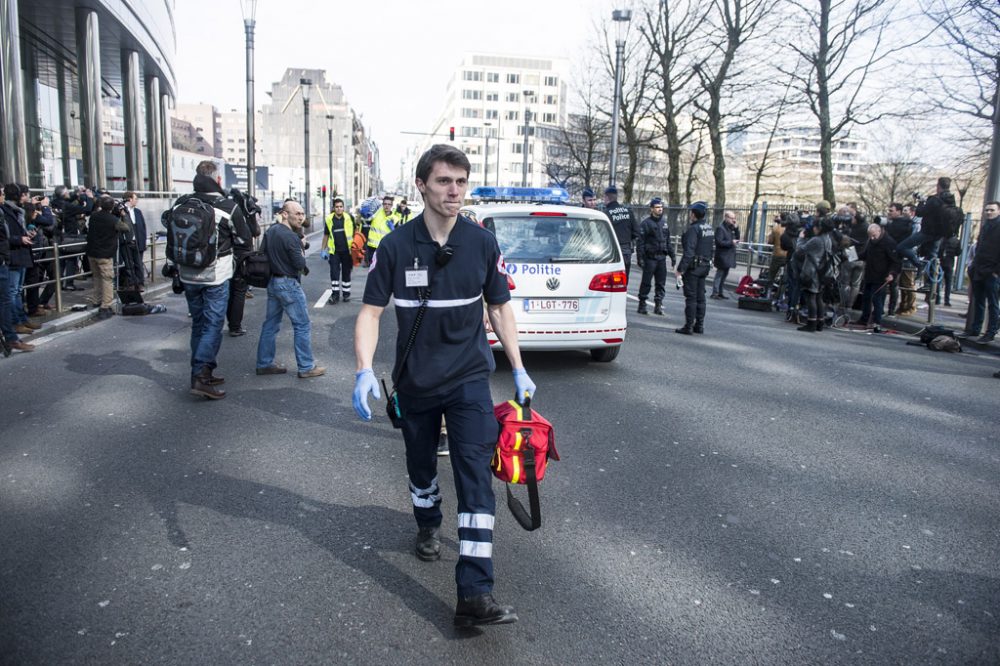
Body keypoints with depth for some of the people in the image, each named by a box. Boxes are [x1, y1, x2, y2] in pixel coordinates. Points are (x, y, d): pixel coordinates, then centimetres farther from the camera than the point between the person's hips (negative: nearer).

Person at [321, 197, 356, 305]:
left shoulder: (349, 217, -2)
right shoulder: (329, 219, 2)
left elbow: (355, 231, 6)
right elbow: (326, 235, 12)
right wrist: (323, 249, 11)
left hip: (347, 250, -1)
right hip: (334, 251, 1)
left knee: (346, 273, 9)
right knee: (334, 273, -1)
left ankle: (346, 294, 20)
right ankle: (335, 295, 5)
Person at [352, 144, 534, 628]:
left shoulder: (482, 243, -6)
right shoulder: (396, 246, -9)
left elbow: (499, 308, 5)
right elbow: (371, 312, -7)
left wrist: (518, 370, 3)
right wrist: (365, 370, -21)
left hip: (469, 379, -1)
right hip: (415, 381, 1)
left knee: (475, 478, -10)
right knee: (421, 467, 20)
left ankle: (475, 594, -6)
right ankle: (428, 526, 51)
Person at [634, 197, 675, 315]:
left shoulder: (664, 222, 13)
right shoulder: (646, 223, -5)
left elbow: (668, 241, 19)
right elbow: (640, 242, -9)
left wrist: (672, 255, 16)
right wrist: (640, 257, -15)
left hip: (662, 257, 6)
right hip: (650, 257, -6)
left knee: (661, 283, 6)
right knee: (646, 283, -2)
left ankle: (658, 305, 12)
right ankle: (642, 305, 6)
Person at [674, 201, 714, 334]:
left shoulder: (694, 228, -16)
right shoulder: (709, 227, 12)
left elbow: (689, 251, -21)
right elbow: (712, 248, 16)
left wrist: (681, 268, -20)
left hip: (693, 267, -8)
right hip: (705, 266, 8)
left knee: (691, 297, -5)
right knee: (700, 296, 13)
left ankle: (688, 327, -2)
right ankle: (699, 325, 18)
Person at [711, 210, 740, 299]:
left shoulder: (731, 228, 16)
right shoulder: (720, 228, -12)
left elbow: (737, 238, 14)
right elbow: (719, 242, -20)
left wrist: (736, 228, 2)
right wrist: (731, 242, -19)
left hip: (729, 257, 9)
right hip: (722, 256, -9)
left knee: (724, 275, 13)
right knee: (720, 274, -7)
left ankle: (720, 293, 19)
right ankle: (715, 293, -4)